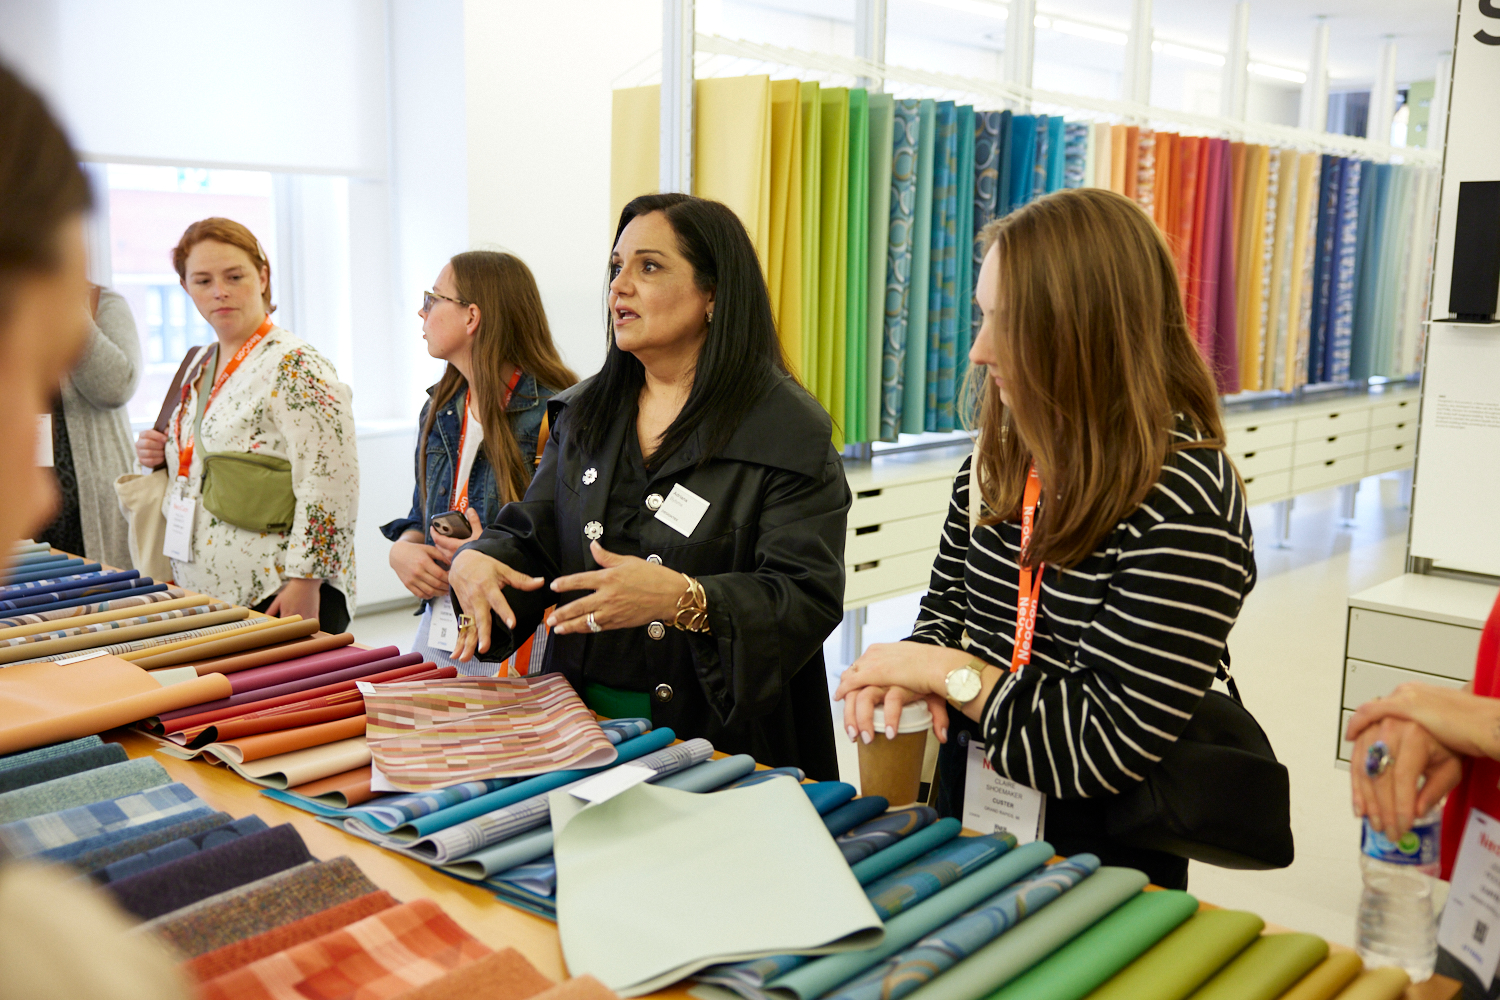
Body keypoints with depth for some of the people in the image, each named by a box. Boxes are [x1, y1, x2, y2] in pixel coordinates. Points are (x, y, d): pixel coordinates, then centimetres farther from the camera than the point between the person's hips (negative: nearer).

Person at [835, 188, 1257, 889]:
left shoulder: (1183, 504, -20)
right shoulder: (997, 461, 1)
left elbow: (1105, 750, -21)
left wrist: (950, 671, -15)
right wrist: (908, 669, -7)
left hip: (1094, 856, -5)